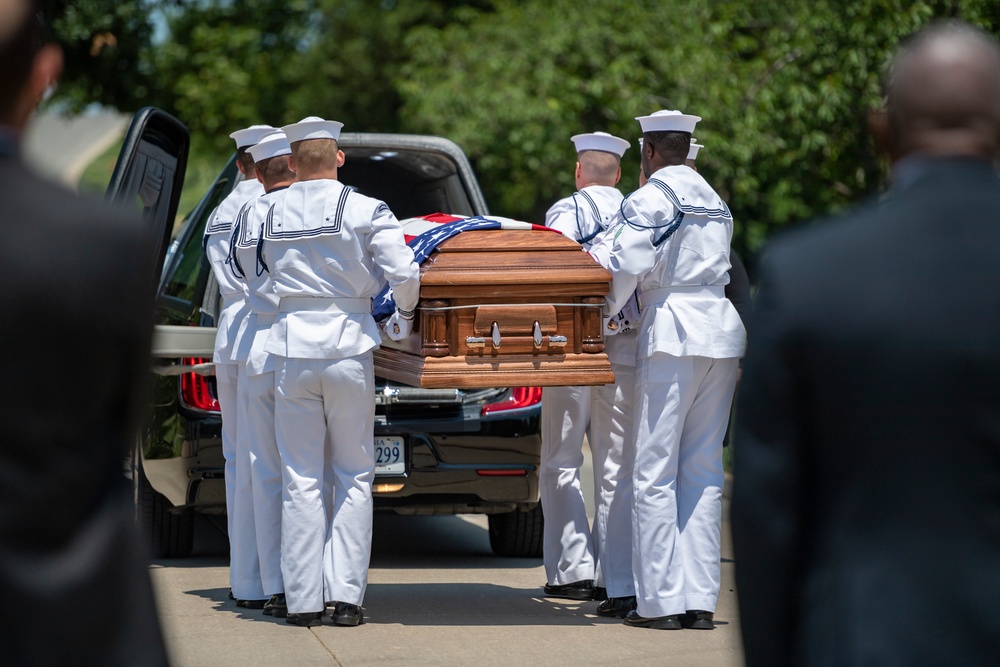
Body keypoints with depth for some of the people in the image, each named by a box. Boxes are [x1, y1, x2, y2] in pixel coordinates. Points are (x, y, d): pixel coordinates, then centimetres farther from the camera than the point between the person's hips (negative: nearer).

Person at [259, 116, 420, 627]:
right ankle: (346, 597, 2)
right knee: (352, 476, 7)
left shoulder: (270, 215, 4)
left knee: (301, 479, 6)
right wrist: (403, 312, 7)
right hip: (348, 348, -2)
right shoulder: (365, 211, -5)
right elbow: (403, 274, -12)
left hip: (291, 349, 2)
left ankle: (303, 599, 4)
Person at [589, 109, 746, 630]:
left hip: (673, 333, -7)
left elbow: (626, 265, -14)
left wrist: (602, 313, 3)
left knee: (655, 471, -3)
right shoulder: (715, 202, 17)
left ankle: (661, 601, -6)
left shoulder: (650, 199, -7)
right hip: (722, 332, 7)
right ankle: (700, 599, 6)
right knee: (703, 470, 8)